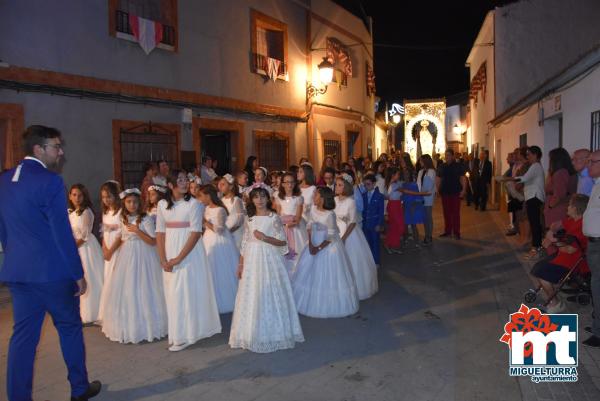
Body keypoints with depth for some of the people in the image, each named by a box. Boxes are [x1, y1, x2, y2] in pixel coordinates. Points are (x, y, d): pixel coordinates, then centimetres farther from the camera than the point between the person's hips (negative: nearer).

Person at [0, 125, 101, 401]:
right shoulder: (49, 181, -16)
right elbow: (62, 233, -17)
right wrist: (78, 273, -10)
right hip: (52, 271, -6)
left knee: (23, 335, 12)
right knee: (70, 328, 11)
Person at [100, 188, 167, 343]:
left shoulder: (146, 219, -8)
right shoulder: (123, 219, 10)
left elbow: (153, 241, -12)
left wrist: (138, 231, -19)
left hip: (143, 256, -6)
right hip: (127, 257, 6)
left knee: (142, 290, -2)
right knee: (125, 290, 8)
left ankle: (146, 327, 11)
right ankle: (128, 327, 20)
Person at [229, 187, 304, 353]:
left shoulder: (274, 217, -3)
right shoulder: (249, 219, 10)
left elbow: (282, 241, -6)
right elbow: (245, 244, 11)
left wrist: (265, 237, -18)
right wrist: (240, 264, 8)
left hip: (269, 259, -4)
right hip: (252, 260, 4)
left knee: (270, 295, 0)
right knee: (251, 295, 7)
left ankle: (272, 332, 15)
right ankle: (254, 334, 21)